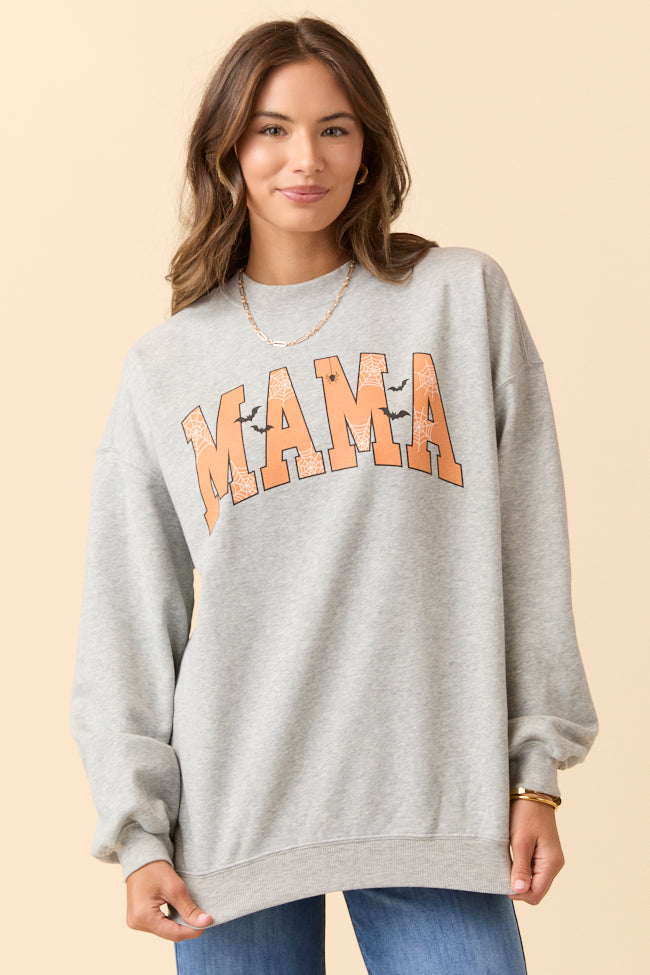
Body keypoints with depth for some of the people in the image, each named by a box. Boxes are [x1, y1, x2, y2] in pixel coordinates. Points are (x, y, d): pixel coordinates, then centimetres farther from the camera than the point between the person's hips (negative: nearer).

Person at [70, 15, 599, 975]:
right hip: (235, 812, 1)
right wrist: (138, 830, 1)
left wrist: (539, 769, 2)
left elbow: (530, 552, 5)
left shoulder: (465, 299, 6)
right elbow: (128, 622, 8)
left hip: (437, 801, -1)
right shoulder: (162, 369, 9)